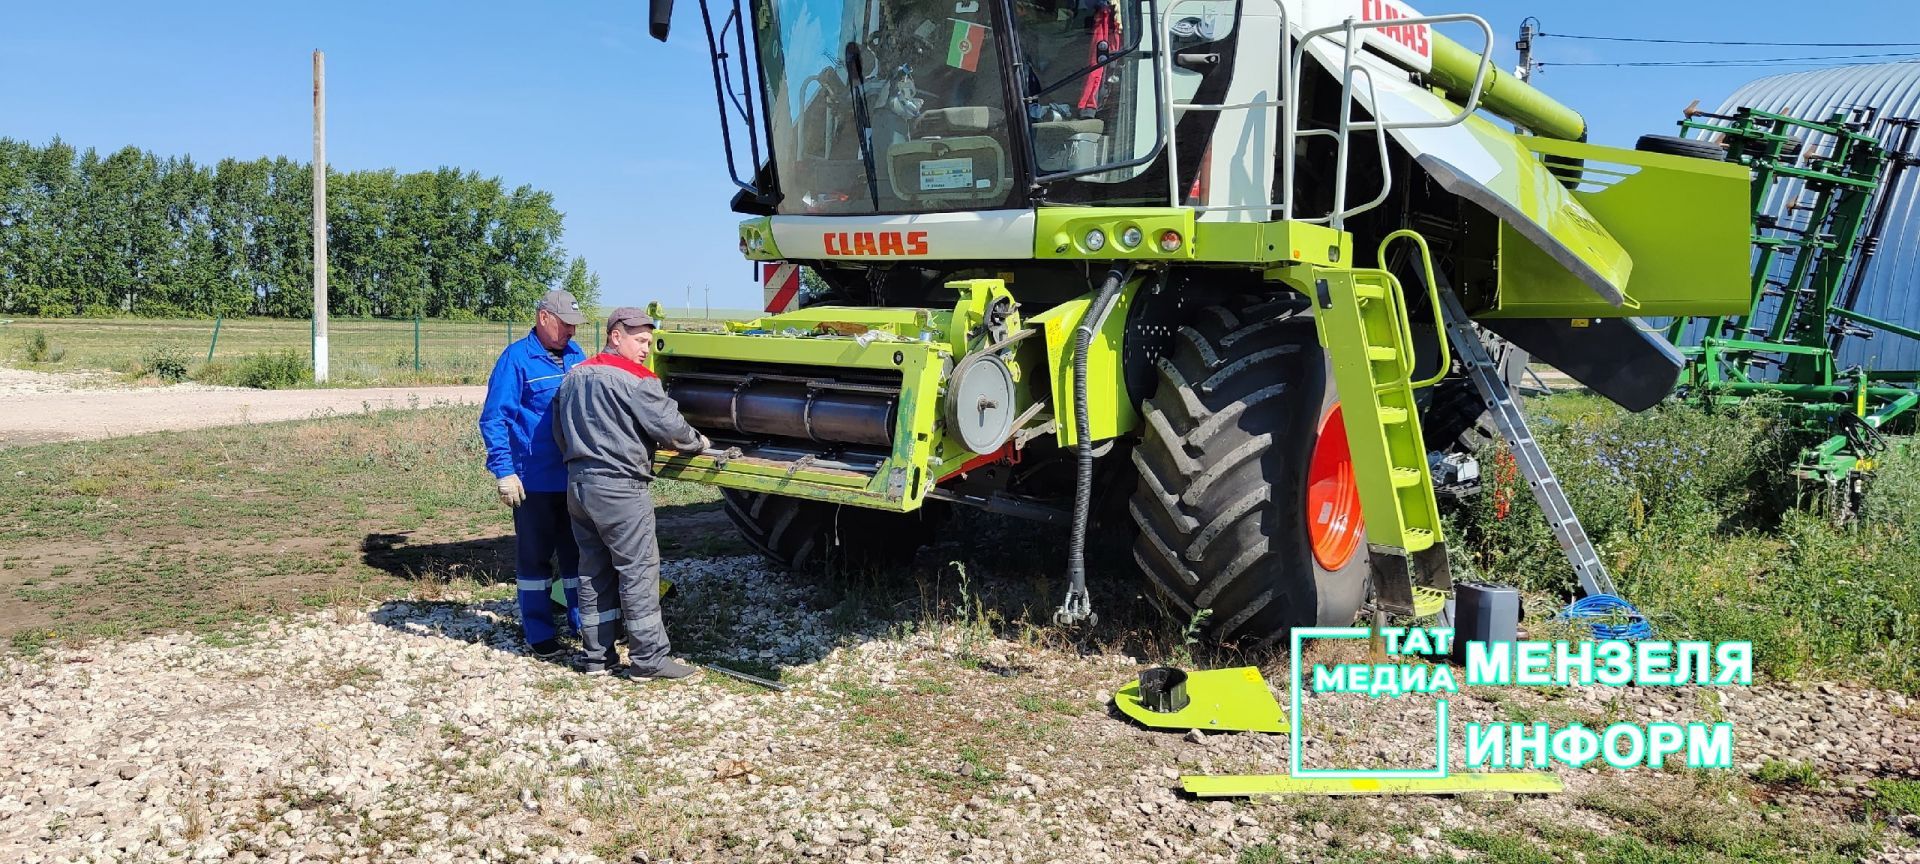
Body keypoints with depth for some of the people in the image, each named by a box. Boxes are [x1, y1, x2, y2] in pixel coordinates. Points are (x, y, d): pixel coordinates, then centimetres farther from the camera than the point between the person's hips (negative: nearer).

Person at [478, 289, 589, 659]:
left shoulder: (575, 356, 9)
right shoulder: (517, 358, -10)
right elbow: (493, 419, -12)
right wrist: (504, 472, -17)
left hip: (575, 477, 6)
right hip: (534, 481, -6)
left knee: (578, 552, 13)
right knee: (535, 556, 6)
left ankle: (584, 623, 24)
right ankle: (541, 636, 15)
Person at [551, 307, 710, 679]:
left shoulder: (574, 376, 13)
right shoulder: (635, 379, -13)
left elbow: (559, 431, 18)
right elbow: (669, 426, -12)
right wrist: (699, 442, 6)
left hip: (578, 482, 8)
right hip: (619, 488, -8)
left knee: (594, 572, 14)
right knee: (639, 571, -1)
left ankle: (595, 656, 18)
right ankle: (648, 658, 2)